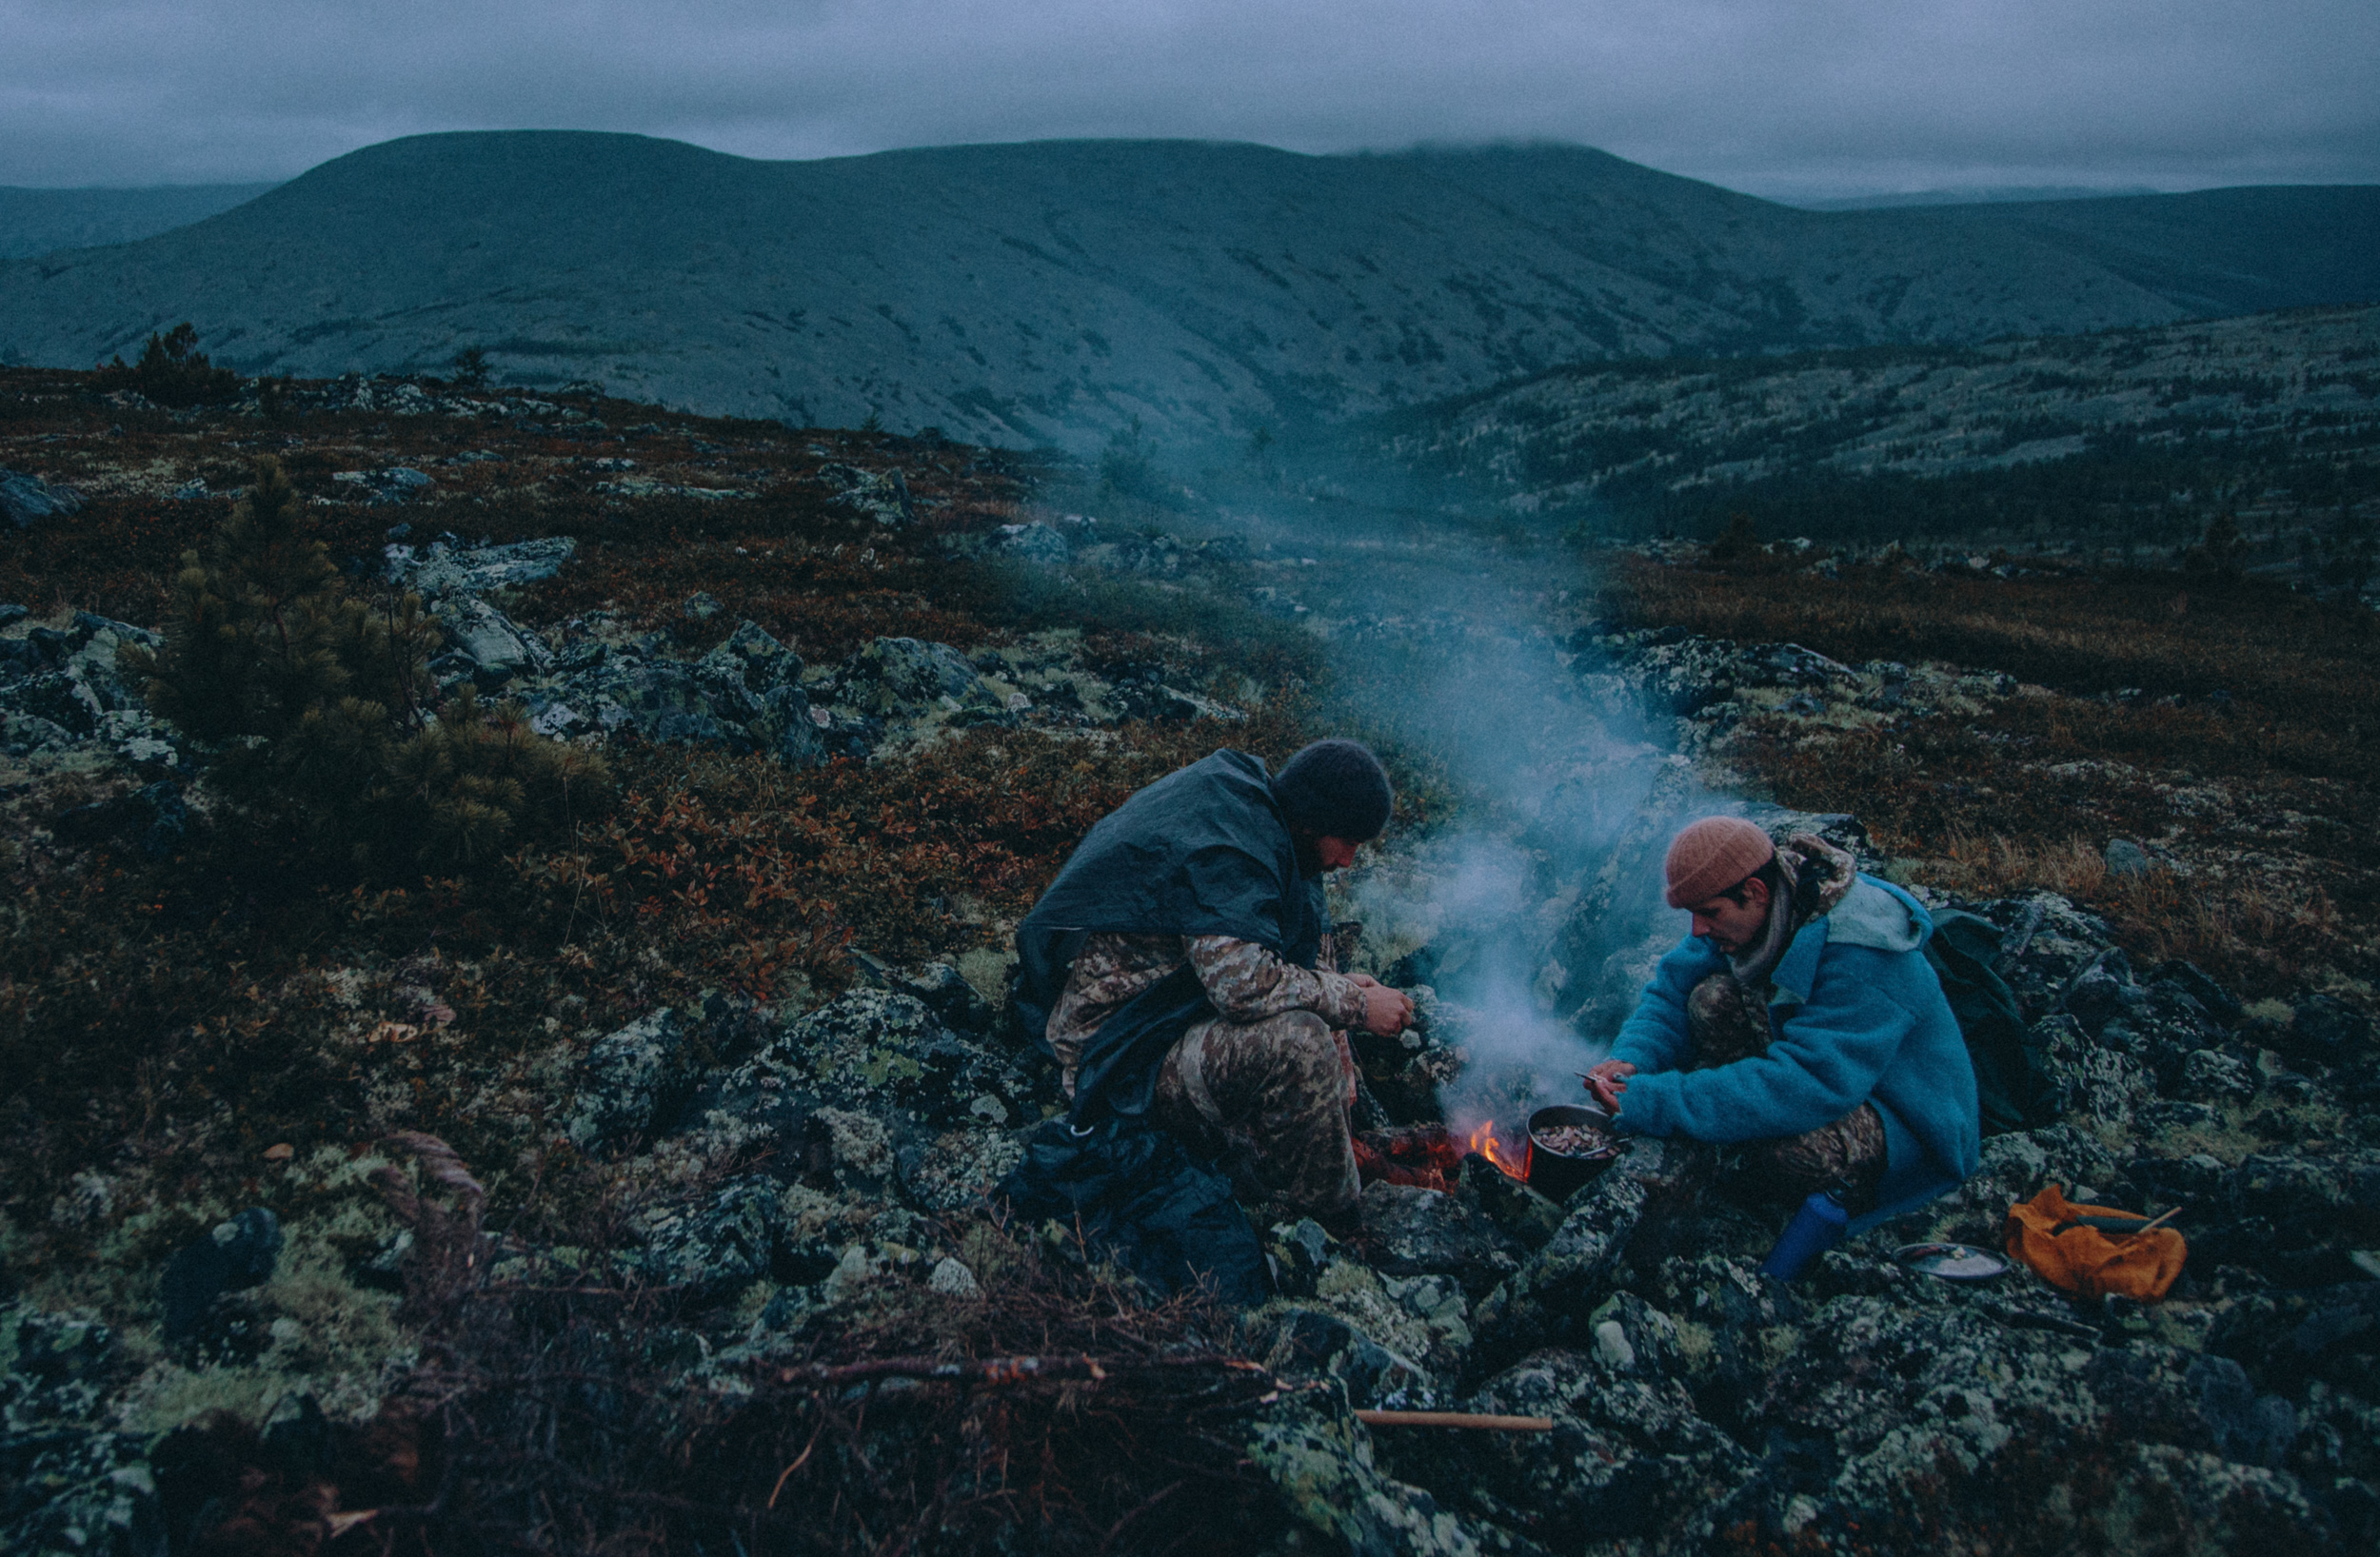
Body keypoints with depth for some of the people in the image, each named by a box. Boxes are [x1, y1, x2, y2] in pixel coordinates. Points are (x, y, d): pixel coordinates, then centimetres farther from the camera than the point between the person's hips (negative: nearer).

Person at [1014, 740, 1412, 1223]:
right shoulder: (1227, 854, -27)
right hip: (1114, 1051, -11)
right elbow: (1244, 985, -38)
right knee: (1295, 1042, -31)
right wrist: (1355, 1003, -22)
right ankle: (1320, 1218, -11)